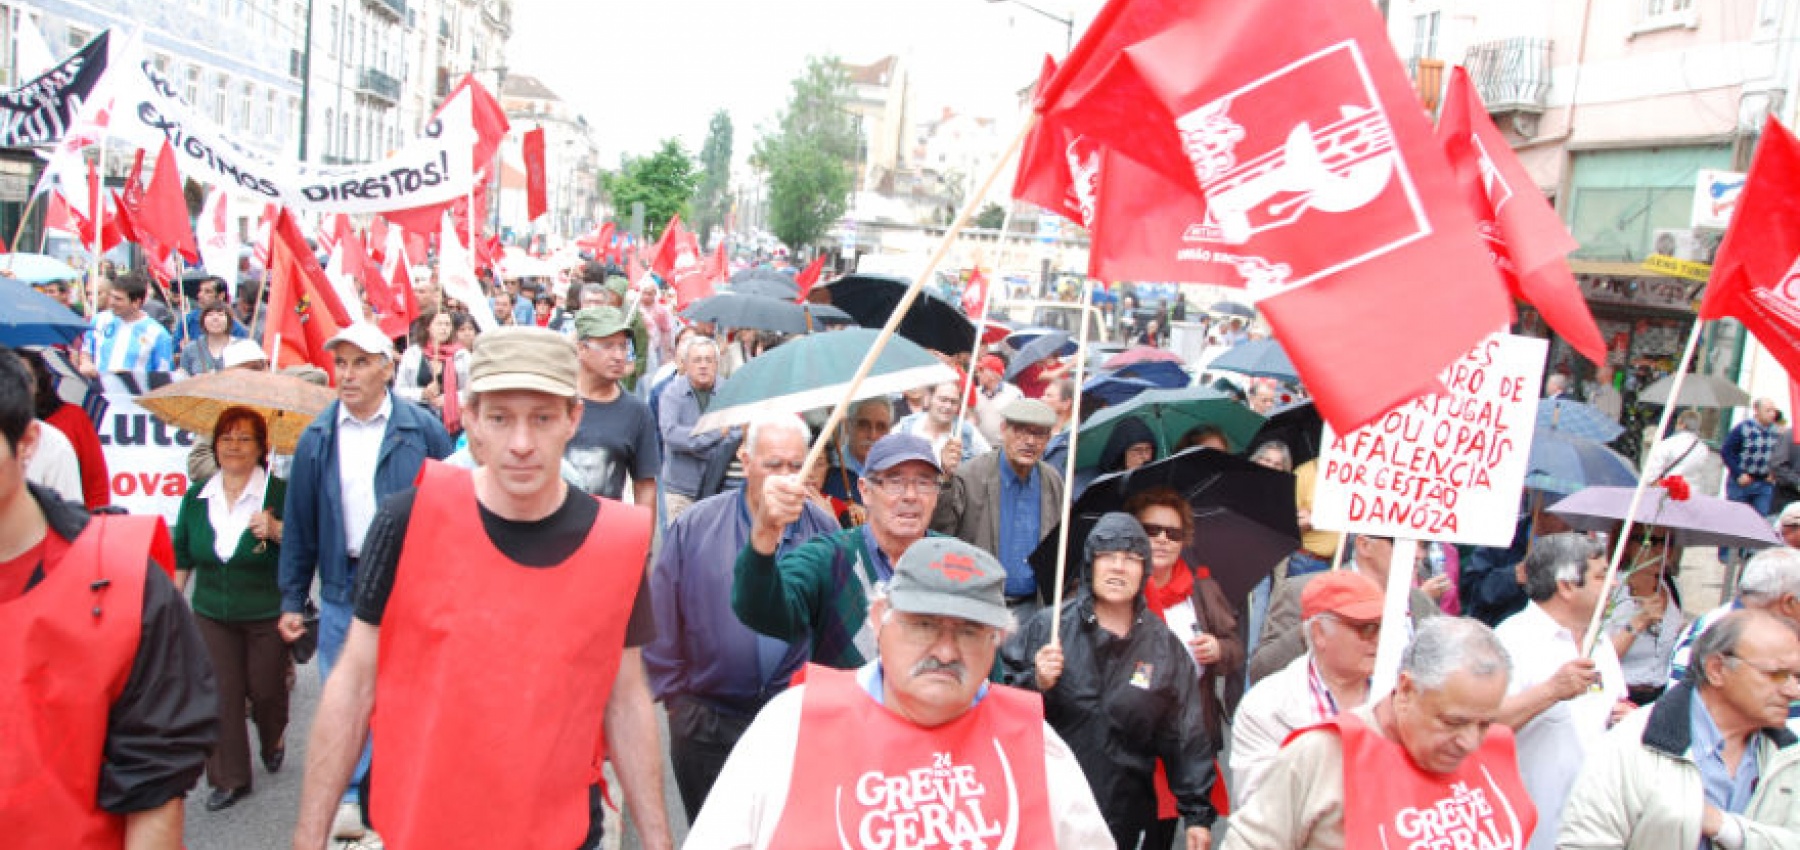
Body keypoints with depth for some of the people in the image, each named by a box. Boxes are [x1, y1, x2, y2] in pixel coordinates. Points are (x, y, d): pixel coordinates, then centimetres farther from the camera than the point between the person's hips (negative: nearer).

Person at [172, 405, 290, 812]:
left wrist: (276, 530, -29)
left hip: (267, 615, -3)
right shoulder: (196, 498, 6)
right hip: (212, 615, 3)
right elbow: (181, 558, 14)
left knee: (265, 689, 7)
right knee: (221, 694, -1)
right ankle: (229, 778, 11)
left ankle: (274, 740, 39)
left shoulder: (278, 493, -6)